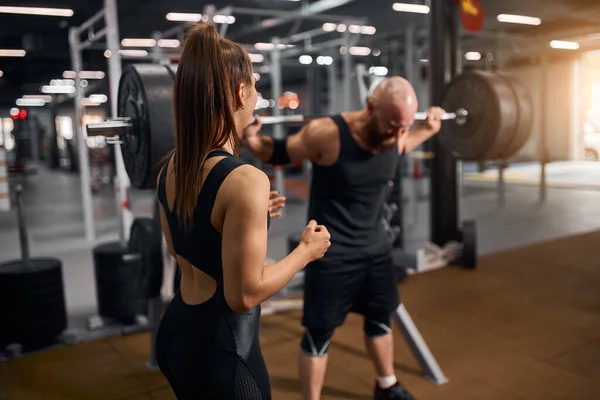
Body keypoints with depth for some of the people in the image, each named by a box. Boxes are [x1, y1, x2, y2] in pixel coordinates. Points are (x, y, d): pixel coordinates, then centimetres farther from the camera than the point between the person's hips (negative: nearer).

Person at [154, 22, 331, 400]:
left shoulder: (171, 167, -1)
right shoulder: (246, 180, -26)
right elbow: (245, 294, -23)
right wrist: (307, 250, -10)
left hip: (177, 332, 8)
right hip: (221, 348, -8)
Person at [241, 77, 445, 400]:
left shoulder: (394, 136, -7)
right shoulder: (327, 135, -25)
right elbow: (277, 154, -12)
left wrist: (429, 129, 16)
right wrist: (249, 139, -30)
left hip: (375, 246, 7)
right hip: (331, 253, -6)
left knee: (380, 319, 23)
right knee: (319, 332, 5)